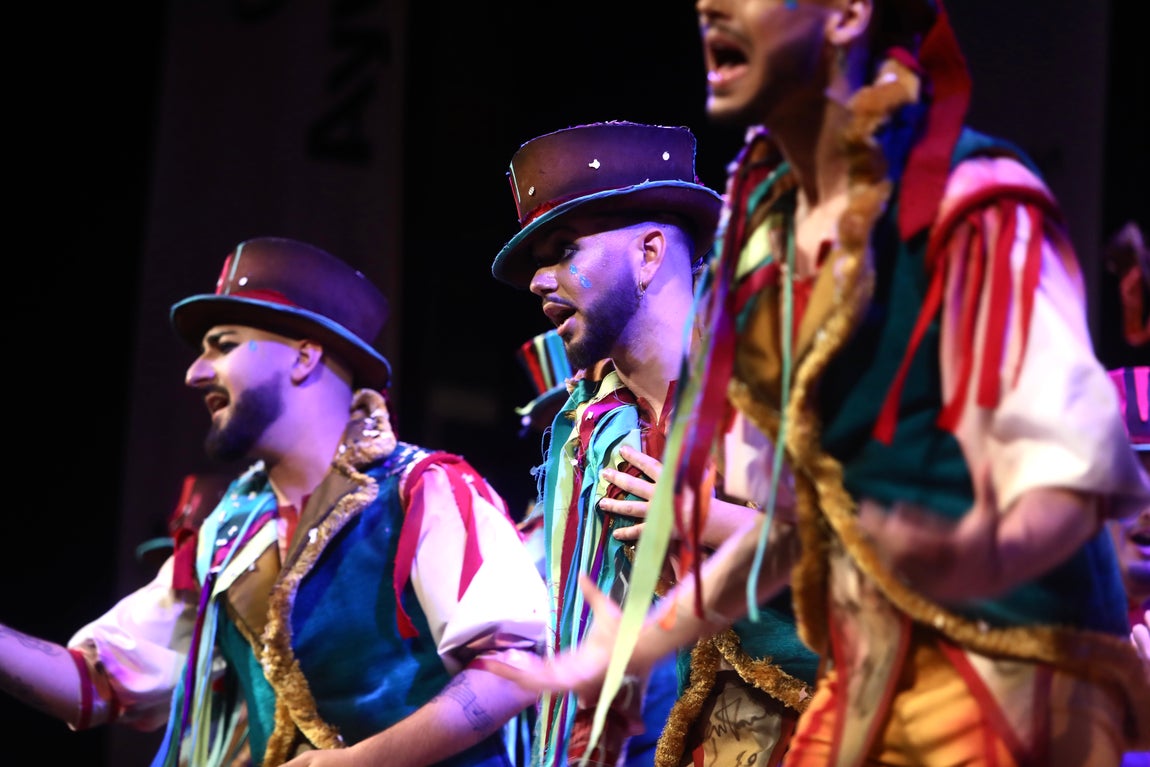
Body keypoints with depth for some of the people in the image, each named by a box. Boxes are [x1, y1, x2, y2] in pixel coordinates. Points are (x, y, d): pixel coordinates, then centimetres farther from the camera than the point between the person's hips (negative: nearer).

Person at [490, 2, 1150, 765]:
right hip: (864, 681, 8)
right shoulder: (768, 230, 12)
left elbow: (1073, 457, -21)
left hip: (1008, 670, -7)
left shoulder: (970, 201, -12)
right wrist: (644, 641, 23)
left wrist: (983, 558, -42)